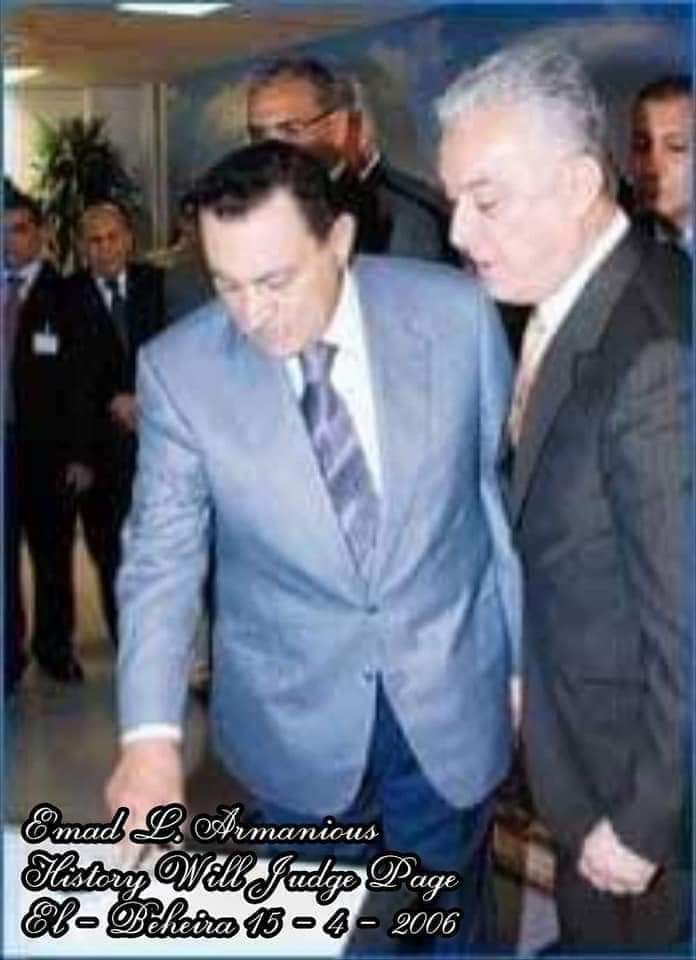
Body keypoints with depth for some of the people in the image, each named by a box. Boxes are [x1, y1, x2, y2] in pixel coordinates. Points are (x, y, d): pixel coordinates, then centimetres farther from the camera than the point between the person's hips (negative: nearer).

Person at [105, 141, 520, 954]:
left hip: (452, 697, 0)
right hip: (294, 716, 0)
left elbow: (507, 487, -2)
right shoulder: (178, 368, -14)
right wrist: (150, 733, -22)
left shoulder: (455, 312, -13)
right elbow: (162, 558, -10)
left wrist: (528, 658, 3)